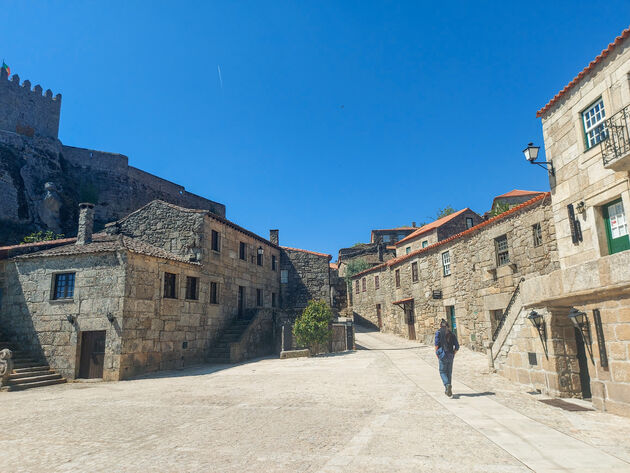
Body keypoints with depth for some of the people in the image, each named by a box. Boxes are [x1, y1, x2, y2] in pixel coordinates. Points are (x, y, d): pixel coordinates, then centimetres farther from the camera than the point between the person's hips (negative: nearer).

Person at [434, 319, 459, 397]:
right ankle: (448, 390, 19)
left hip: (443, 355, -4)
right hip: (451, 356, 4)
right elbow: (457, 346, 4)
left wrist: (437, 354, 2)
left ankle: (447, 385, -20)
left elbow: (437, 344, -10)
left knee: (443, 372, 5)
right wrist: (453, 354, 15)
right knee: (449, 372, 14)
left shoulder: (438, 332, -4)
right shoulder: (452, 334, 6)